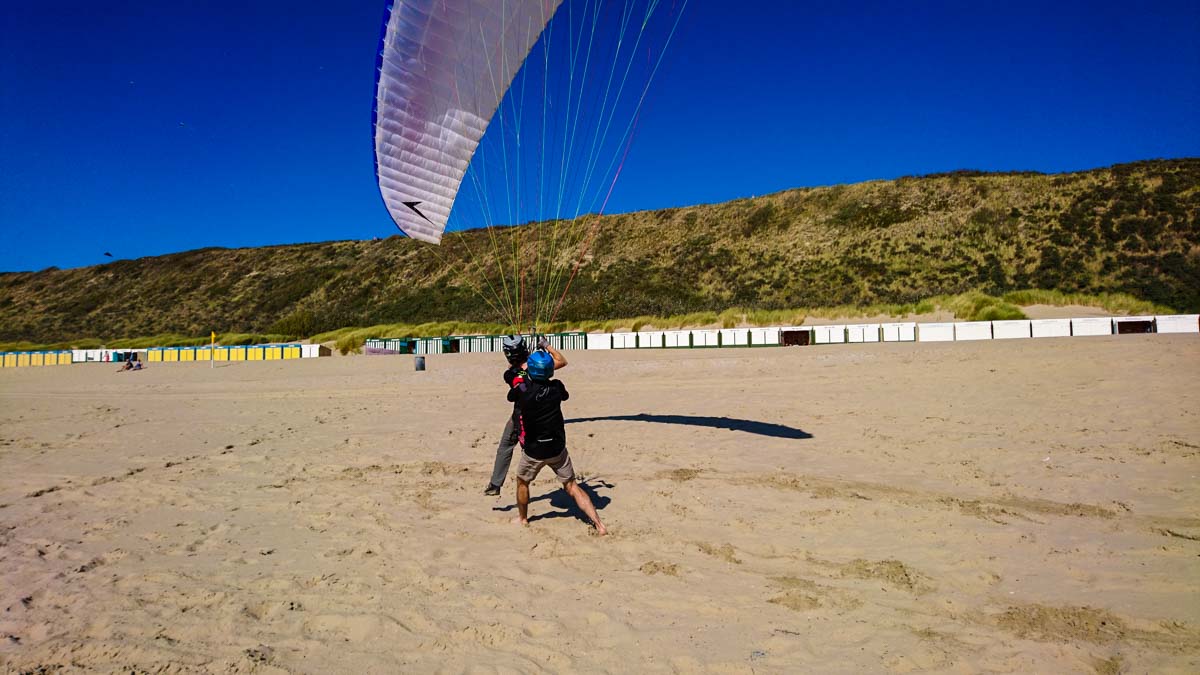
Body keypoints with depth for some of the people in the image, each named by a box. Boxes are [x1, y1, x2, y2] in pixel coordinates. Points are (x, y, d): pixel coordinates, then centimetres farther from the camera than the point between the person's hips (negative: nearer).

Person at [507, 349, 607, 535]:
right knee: (571, 486, 6)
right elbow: (565, 395, 18)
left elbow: (510, 396, 9)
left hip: (533, 450, -2)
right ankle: (598, 524, -1)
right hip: (557, 448, 2)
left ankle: (522, 518, 39)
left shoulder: (522, 389, -16)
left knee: (522, 481, 24)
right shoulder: (556, 387, -8)